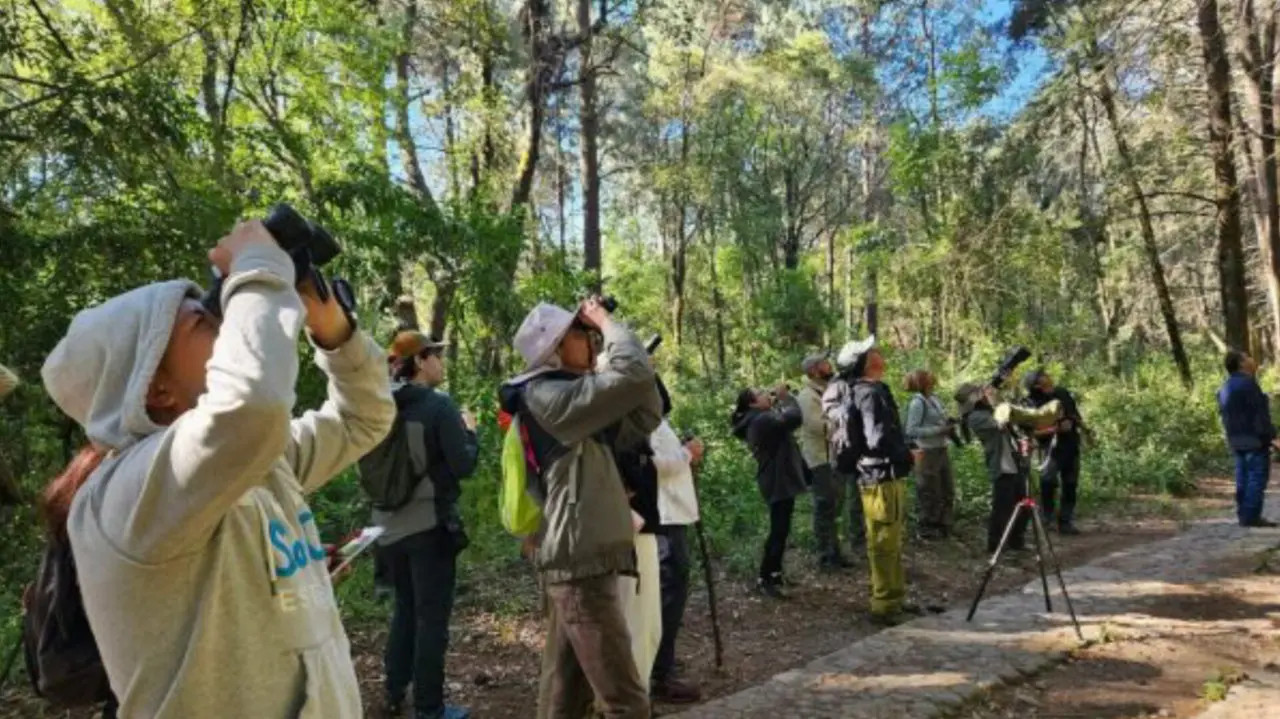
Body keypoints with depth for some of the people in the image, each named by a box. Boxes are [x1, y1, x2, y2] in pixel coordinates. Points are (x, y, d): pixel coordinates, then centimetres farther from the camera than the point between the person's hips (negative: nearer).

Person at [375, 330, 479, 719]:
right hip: (430, 525, -6)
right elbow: (463, 465, -15)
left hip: (389, 525, 6)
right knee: (432, 617, 5)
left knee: (404, 610, 22)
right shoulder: (439, 405, -14)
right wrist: (469, 431, 1)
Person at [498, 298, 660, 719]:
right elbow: (635, 376, -22)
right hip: (581, 560, -10)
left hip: (574, 558, 10)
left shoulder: (564, 398, 18)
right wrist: (605, 322, -4)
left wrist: (601, 330, 8)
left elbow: (645, 415, 13)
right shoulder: (548, 397, -12)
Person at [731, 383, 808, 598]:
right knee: (779, 532, -7)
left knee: (780, 530, 19)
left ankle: (775, 574, 29)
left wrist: (778, 400, 4)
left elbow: (782, 420, 18)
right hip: (779, 482, -11)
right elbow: (794, 418, -28)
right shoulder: (761, 420, -21)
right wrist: (785, 396, -13)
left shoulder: (757, 420, 13)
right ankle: (764, 580, -1)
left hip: (779, 480, 11)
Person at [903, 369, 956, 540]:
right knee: (930, 493, 4)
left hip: (942, 450, 8)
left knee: (947, 489, 17)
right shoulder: (917, 402, -16)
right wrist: (939, 430, -21)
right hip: (927, 452, -8)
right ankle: (927, 529, 20)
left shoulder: (934, 398, 7)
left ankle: (943, 525, 32)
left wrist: (948, 425, -4)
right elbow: (911, 430, -19)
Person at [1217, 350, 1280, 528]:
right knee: (1257, 477, -7)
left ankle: (1243, 515, 11)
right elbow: (1259, 414, -17)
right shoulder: (1247, 383, -13)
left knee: (1243, 478, 10)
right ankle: (1251, 516, -8)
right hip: (1254, 439, -9)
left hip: (1236, 440, 9)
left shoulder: (1225, 387, 16)